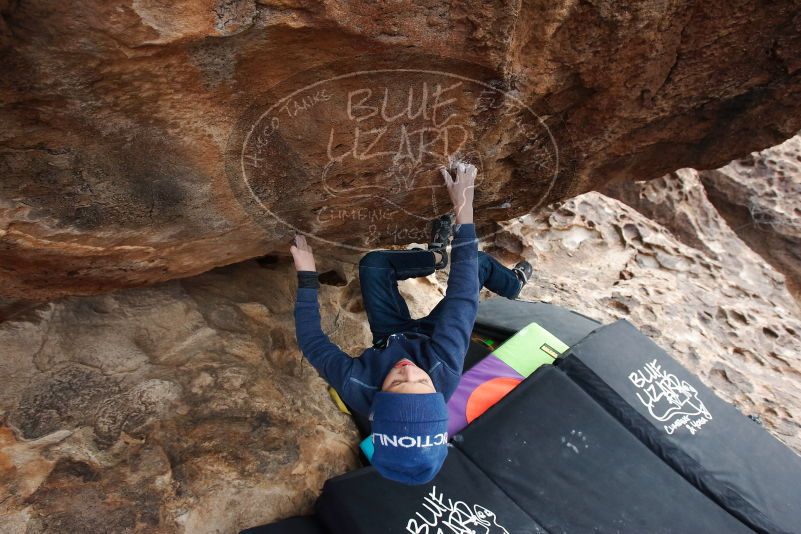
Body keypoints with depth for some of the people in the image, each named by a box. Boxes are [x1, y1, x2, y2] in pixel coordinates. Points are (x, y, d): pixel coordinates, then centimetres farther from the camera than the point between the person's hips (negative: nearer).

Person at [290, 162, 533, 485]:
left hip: (389, 340, 2)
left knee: (374, 262, -7)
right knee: (477, 263, -1)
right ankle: (513, 285, 37)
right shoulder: (445, 373, -47)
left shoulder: (357, 389, -46)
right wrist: (463, 207, -37)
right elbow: (464, 297, -41)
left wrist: (307, 278, -22)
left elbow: (312, 342, -27)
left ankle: (435, 256, 22)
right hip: (428, 338, -1)